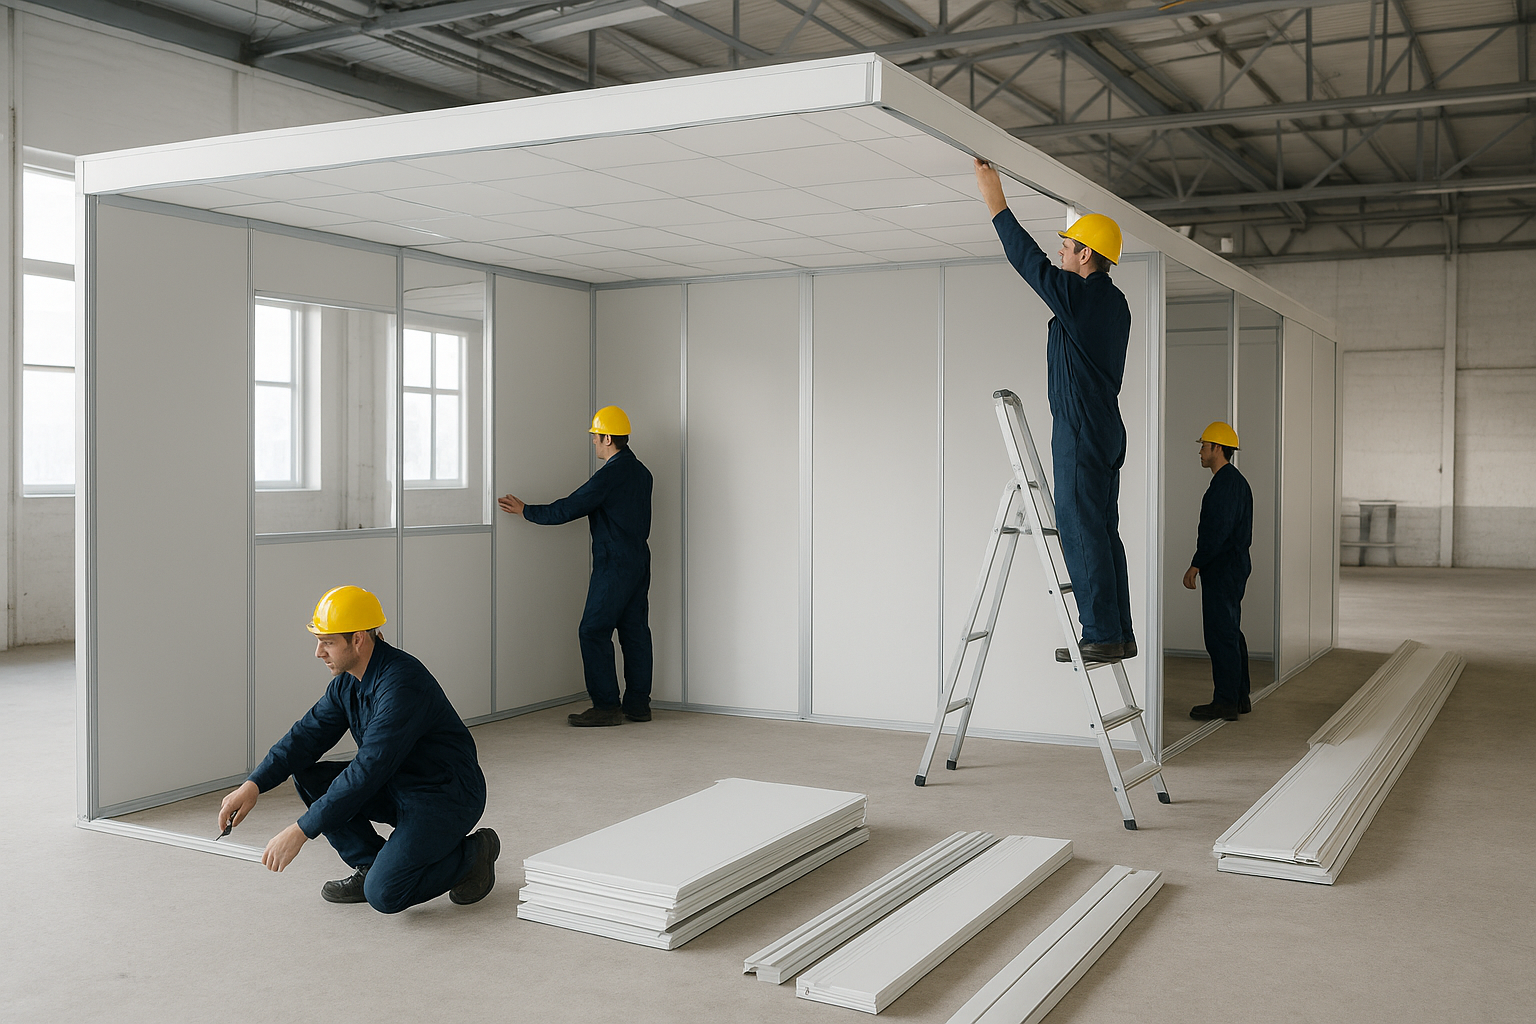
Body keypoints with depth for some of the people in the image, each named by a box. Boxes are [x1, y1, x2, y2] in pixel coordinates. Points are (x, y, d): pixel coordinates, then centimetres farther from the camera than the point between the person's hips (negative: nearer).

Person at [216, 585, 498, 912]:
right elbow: (309, 734, 3)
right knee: (308, 777, -3)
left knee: (383, 893, -22)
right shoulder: (348, 681, 1)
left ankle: (472, 855, 2)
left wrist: (300, 832, -30)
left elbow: (368, 771, -32)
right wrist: (253, 785, -12)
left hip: (446, 796, -9)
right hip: (396, 786, 9)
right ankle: (369, 866, 6)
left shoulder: (401, 684, -29)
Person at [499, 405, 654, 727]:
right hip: (639, 560, 9)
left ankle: (607, 706, -4)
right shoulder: (641, 472, 12)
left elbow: (568, 509, -15)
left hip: (614, 564, -9)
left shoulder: (609, 475, -16)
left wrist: (526, 511, -2)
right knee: (635, 631, 10)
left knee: (594, 631, -4)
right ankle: (638, 703, 13)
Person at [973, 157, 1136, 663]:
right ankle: (1120, 633, 14)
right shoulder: (1114, 302, 14)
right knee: (1102, 532, 11)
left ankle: (1102, 635, -5)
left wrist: (995, 199, -1)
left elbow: (1026, 257, -8)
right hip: (1107, 431, 10)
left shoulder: (1077, 295, -13)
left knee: (1082, 532, -7)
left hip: (1080, 432, -9)